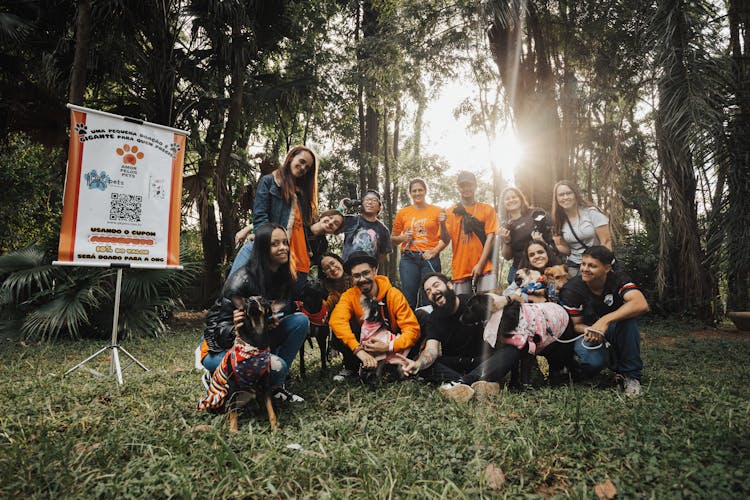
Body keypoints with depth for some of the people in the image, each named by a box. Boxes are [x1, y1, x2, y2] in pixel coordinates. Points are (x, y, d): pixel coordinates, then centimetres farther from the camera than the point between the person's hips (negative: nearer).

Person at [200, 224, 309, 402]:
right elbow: (217, 326, -22)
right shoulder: (243, 279, -24)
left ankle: (276, 386, -4)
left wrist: (276, 319, -15)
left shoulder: (284, 277, -3)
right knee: (277, 366, -31)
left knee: (301, 320, -13)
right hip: (222, 347, -7)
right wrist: (236, 328, -46)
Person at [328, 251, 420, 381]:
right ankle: (351, 369, -6)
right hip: (365, 344, 1)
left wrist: (389, 347, -38)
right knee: (339, 331, -26)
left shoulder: (394, 295, -17)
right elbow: (337, 320, -33)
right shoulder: (349, 296, -14)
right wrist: (359, 350, -46)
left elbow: (412, 329, -21)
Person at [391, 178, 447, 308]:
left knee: (429, 298, -2)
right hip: (408, 259, 1)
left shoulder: (437, 211, 8)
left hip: (430, 259, -1)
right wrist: (402, 238, -3)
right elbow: (393, 237, 18)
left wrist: (434, 251, -11)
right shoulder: (403, 212, 13)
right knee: (409, 299, -1)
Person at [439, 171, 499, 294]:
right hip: (460, 269, 1)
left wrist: (480, 264, -9)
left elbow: (490, 237, 0)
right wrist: (442, 225, -17)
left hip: (484, 266, -1)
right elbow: (446, 240, 3)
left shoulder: (487, 209, 7)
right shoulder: (451, 211, 10)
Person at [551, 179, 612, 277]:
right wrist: (555, 246, -10)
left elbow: (606, 241, -9)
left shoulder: (591, 212, -7)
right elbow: (566, 250, 10)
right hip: (574, 266, 3)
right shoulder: (559, 221, 4)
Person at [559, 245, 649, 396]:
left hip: (613, 328, 2)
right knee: (593, 362, -35)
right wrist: (588, 331, -35)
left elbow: (642, 305, -38)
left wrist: (605, 320, -47)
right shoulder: (571, 289, -19)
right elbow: (576, 324, -11)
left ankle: (630, 374, -16)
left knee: (628, 318, -34)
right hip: (587, 329, -2)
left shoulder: (618, 279, -20)